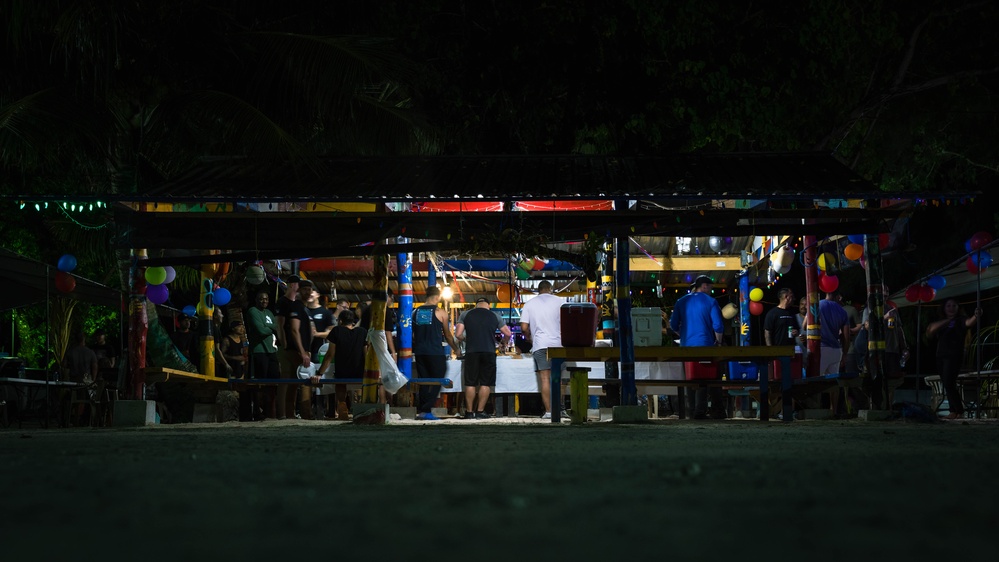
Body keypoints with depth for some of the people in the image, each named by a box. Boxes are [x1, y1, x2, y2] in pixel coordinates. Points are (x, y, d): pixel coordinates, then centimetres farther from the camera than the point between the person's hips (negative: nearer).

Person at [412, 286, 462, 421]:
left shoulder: (416, 312, 8)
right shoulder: (440, 312, -3)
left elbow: (412, 334, 14)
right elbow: (448, 335, 4)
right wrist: (456, 349, 18)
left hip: (419, 353, 5)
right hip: (435, 353, -5)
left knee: (423, 383, 11)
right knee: (437, 382, 1)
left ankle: (420, 410, 8)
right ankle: (426, 410, -9)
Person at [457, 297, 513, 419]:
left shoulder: (466, 315, 7)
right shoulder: (495, 316, 8)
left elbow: (458, 334, 2)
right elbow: (508, 334, 10)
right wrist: (503, 344, 29)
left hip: (471, 352, 0)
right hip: (489, 352, 0)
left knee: (470, 383, 4)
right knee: (485, 383, 4)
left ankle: (469, 412, 6)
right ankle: (480, 411, 2)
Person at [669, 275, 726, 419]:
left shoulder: (682, 302, 7)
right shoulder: (710, 302, -4)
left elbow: (673, 325, 6)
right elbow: (718, 325, -9)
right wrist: (718, 342, 5)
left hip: (686, 346, 3)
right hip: (705, 345, -3)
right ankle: (717, 411, 8)